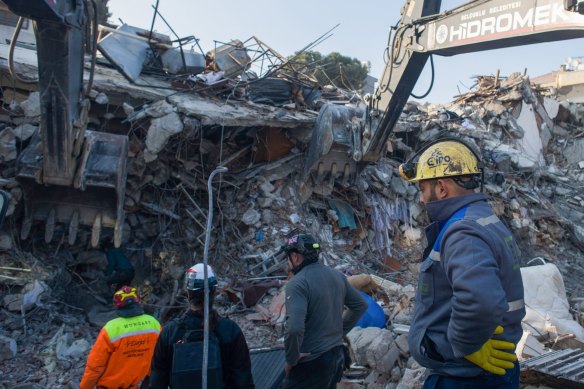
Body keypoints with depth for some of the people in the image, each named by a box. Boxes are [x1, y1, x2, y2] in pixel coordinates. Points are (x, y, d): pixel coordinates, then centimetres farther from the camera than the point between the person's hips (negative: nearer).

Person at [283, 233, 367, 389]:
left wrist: (291, 359, -16)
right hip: (337, 356, 8)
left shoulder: (297, 284, -21)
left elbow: (294, 328, -32)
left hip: (311, 363, -8)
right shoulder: (337, 276, 4)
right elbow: (360, 305, 15)